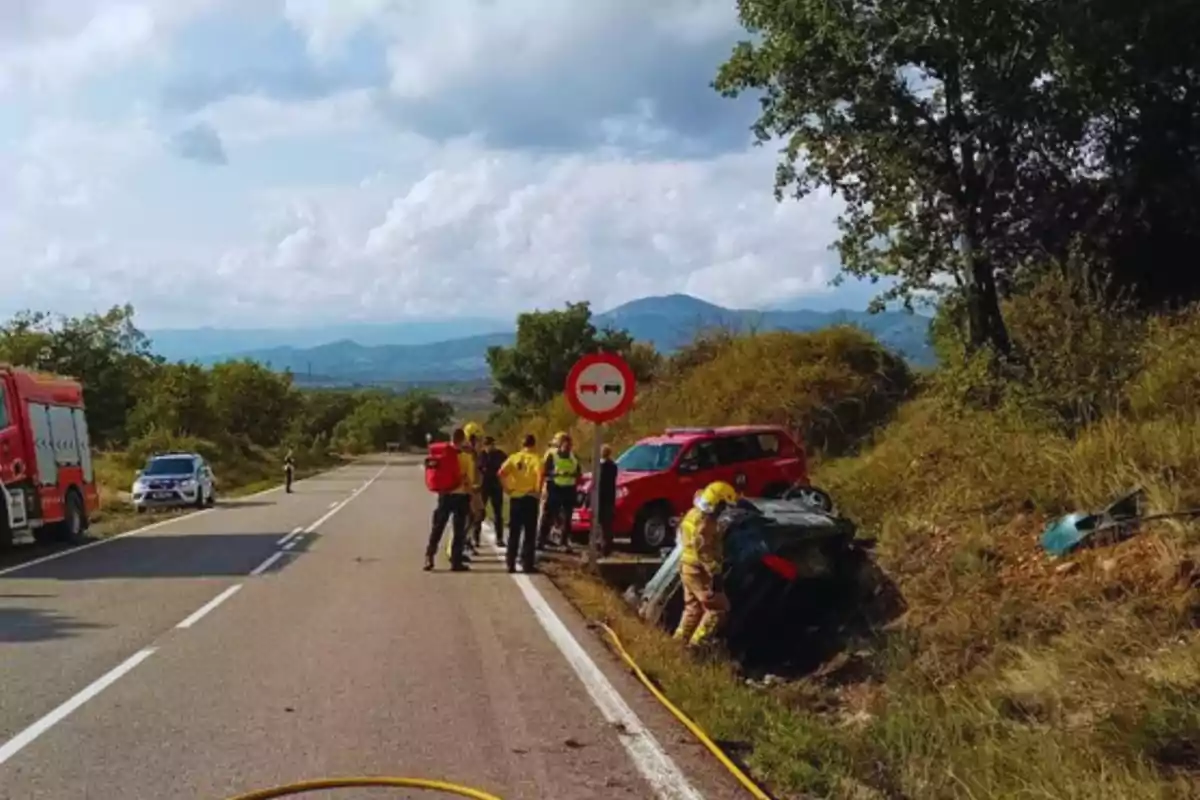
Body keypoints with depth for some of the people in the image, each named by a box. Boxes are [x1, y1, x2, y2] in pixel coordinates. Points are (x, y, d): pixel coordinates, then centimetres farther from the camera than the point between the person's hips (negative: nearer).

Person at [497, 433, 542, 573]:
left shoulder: (514, 457, 5)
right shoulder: (535, 459, -4)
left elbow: (501, 473, -7)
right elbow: (539, 475, -23)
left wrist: (507, 488, 0)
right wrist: (538, 490, -11)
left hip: (515, 497, 3)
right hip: (529, 498, -3)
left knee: (514, 533, 11)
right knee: (529, 533, 4)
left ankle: (511, 563, 10)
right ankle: (527, 564, 2)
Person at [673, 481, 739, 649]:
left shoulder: (694, 513, 9)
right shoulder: (705, 522, -23)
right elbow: (705, 552, -27)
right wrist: (715, 574, -26)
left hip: (688, 566, 10)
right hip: (699, 570, -10)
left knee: (693, 608, 21)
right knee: (718, 608, -4)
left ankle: (679, 641, 27)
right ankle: (697, 644, -5)